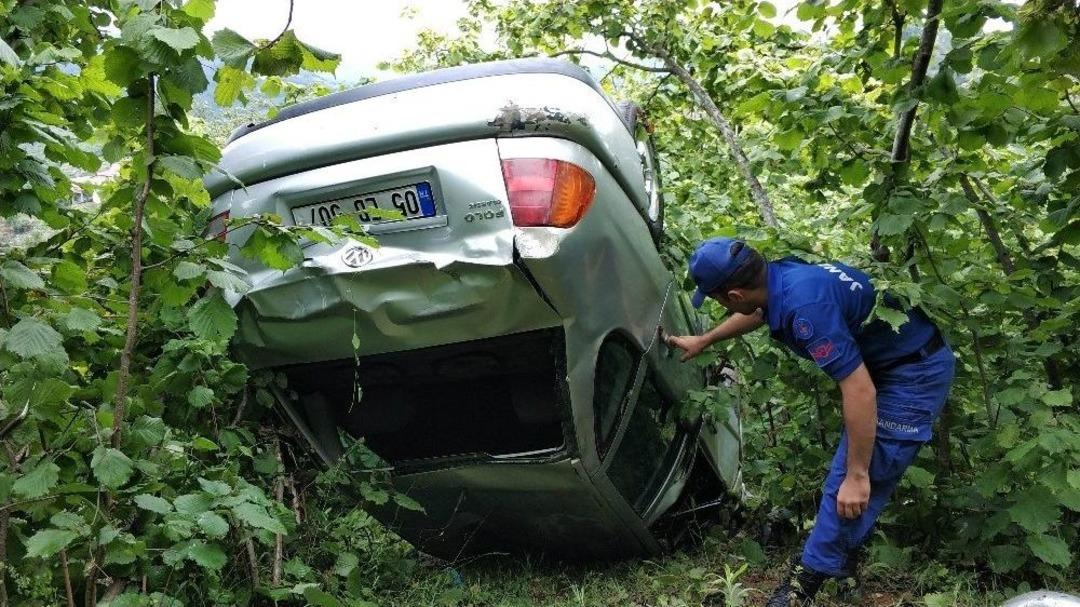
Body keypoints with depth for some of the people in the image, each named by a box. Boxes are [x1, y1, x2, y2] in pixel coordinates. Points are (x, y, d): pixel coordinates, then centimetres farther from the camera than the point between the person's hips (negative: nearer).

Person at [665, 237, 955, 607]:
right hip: (889, 362, 9)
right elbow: (756, 313, 22)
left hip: (916, 373, -9)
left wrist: (857, 476, -24)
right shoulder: (780, 276, -4)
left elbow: (861, 391, -31)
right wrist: (703, 341, 35)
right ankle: (839, 558, 27)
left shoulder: (805, 304, -33)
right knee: (847, 469, 15)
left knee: (848, 487, -7)